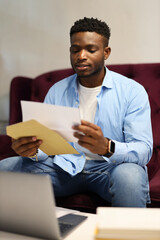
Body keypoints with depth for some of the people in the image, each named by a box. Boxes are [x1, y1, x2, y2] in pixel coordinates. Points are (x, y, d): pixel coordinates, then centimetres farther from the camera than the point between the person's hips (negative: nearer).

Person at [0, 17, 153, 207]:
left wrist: (106, 147, -35)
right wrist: (32, 150, -20)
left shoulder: (132, 91, -4)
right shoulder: (56, 91, 9)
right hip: (64, 166, 3)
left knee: (129, 175, -38)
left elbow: (144, 150, -13)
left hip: (110, 166, -3)